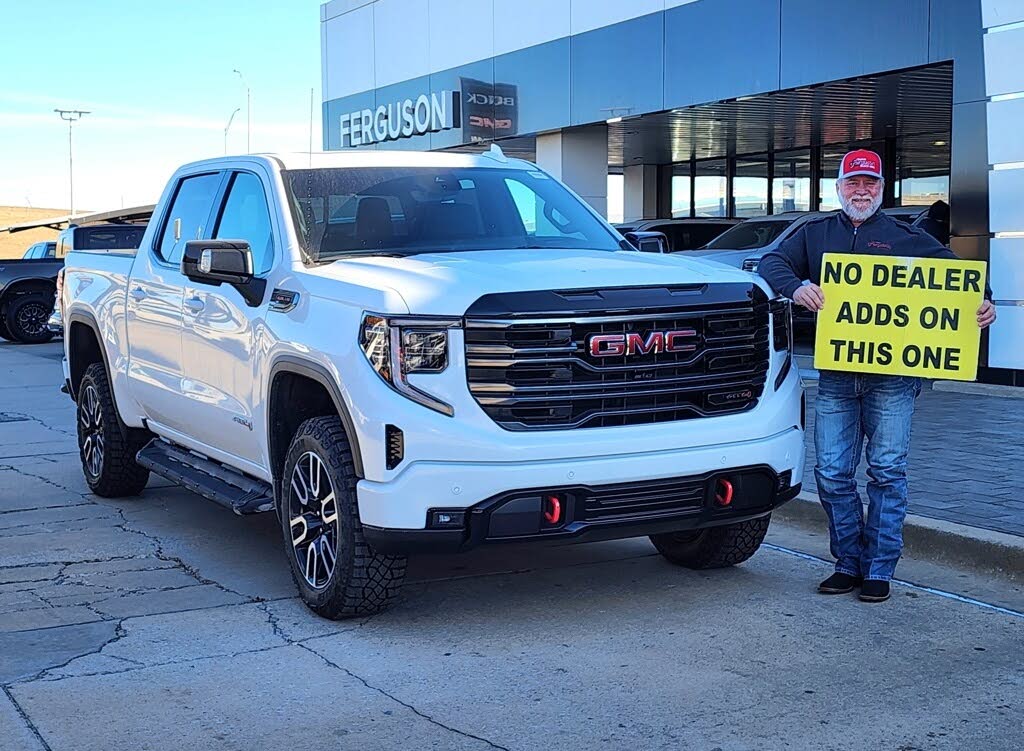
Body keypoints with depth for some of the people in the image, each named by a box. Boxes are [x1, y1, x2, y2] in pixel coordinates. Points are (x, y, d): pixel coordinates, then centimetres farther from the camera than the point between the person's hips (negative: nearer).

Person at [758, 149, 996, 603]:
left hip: (892, 375, -2)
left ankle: (879, 569, 7)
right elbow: (771, 264, 4)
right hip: (834, 376, 2)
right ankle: (848, 563, 15)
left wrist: (982, 304, -10)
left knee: (887, 471, -2)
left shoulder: (908, 238, 12)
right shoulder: (815, 234, 16)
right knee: (832, 473, 1)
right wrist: (796, 287, -18)